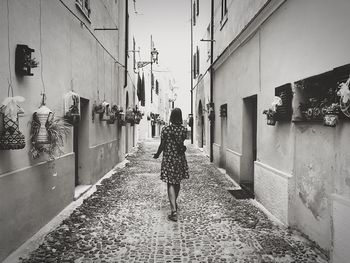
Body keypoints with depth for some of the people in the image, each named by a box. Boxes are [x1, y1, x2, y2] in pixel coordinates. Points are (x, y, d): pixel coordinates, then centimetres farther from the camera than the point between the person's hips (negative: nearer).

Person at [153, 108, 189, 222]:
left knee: (170, 184, -2)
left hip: (168, 159, -3)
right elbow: (182, 142, 5)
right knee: (177, 182, 20)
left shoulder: (165, 129, -8)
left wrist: (157, 155, 12)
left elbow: (162, 145, -4)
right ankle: (174, 202, 39)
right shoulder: (184, 129, -3)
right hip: (180, 159, 3)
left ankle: (174, 210, -10)